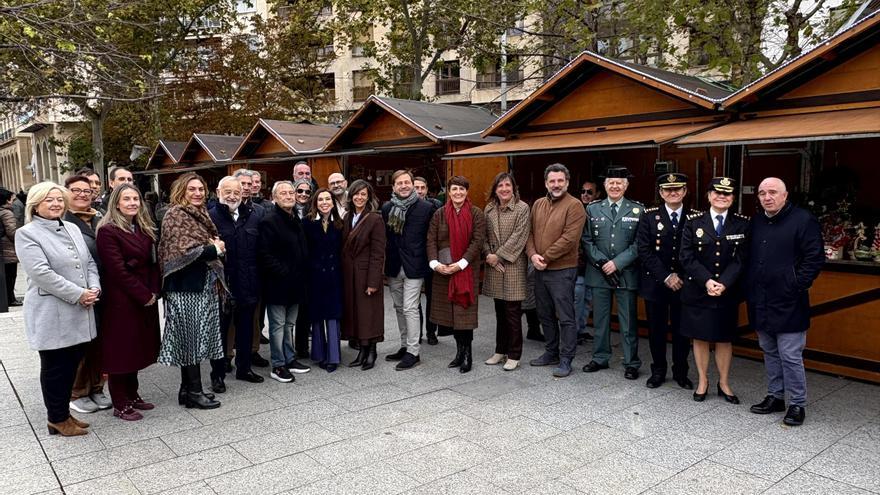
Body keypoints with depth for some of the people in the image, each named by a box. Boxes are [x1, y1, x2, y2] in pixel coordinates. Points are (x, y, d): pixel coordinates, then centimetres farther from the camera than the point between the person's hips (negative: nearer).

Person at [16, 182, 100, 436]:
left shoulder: (72, 229, 13)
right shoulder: (26, 234, -7)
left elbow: (89, 262, 13)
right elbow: (41, 273, -18)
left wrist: (94, 288, -5)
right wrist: (78, 294, -18)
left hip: (80, 312, 6)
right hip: (52, 315, -6)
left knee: (72, 364, 13)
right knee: (55, 367, 6)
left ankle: (64, 412, 28)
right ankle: (57, 419, 20)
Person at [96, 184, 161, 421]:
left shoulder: (145, 229, 11)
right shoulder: (108, 231, -12)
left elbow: (154, 262, 8)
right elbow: (117, 270, -17)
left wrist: (154, 292, -5)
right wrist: (144, 295, -15)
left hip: (146, 300, 7)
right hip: (121, 301, -7)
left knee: (137, 347, 14)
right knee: (120, 349, 2)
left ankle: (132, 395, 26)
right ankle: (120, 404, 12)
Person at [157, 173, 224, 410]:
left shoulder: (200, 214, 14)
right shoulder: (176, 215, -10)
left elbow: (211, 243, 22)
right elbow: (185, 251, -19)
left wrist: (216, 247, 0)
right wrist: (215, 249, -10)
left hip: (203, 285, 8)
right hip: (186, 286, -8)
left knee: (195, 338, 12)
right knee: (190, 337, -1)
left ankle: (188, 389, 21)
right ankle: (194, 392, 8)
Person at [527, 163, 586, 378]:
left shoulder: (574, 206, -10)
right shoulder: (538, 204, 11)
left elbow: (569, 239, -18)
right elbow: (530, 232, 9)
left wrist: (545, 258, -15)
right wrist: (533, 255, -8)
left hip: (562, 270, -7)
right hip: (540, 270, 7)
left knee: (565, 317, 0)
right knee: (545, 315, 17)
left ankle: (565, 360, 10)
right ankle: (551, 352, 31)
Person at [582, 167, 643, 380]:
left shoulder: (637, 210, 2)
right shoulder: (592, 209, 7)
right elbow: (587, 240, 3)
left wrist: (617, 263, -13)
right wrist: (601, 262, -9)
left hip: (626, 273, -2)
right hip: (598, 272, 2)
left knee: (628, 320, 4)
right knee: (600, 318, 11)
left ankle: (631, 363, 15)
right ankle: (600, 358, 24)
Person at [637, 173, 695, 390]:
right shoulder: (649, 216, -1)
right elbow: (644, 250, -8)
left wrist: (681, 278, -9)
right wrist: (666, 277, -14)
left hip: (683, 283, 1)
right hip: (655, 283, 0)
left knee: (681, 330, 9)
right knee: (656, 330, 8)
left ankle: (681, 372, 25)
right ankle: (658, 371, 24)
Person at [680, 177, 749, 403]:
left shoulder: (742, 224, 0)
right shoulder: (694, 222, -1)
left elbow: (740, 259, -5)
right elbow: (687, 257, -6)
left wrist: (723, 283, -17)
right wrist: (707, 281, -17)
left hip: (728, 292, 0)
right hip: (697, 291, 0)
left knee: (724, 339, 11)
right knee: (700, 337, 8)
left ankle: (724, 383, 26)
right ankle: (703, 381, 23)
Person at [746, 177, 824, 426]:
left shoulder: (803, 220, -7)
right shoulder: (756, 222, 12)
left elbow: (815, 258, -10)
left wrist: (796, 287, -14)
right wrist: (749, 291, 9)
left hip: (787, 303, -6)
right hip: (761, 303, 6)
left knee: (790, 356, -1)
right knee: (770, 353, 16)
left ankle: (797, 404, 13)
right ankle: (775, 397, 28)